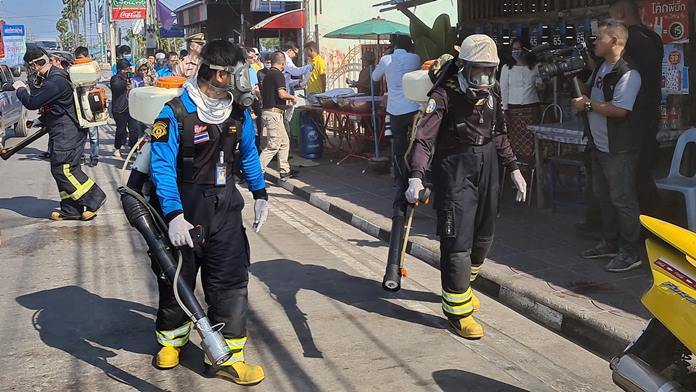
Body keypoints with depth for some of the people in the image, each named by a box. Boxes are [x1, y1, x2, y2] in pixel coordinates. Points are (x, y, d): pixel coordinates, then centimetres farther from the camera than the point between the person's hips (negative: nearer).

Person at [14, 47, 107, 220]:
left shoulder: (55, 82, -21)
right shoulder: (53, 77, 13)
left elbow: (32, 103, -18)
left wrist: (21, 89, -1)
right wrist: (42, 120, 17)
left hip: (67, 132, -10)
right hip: (64, 131, 10)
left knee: (63, 169, -11)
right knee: (62, 169, 12)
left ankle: (94, 198, -3)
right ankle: (71, 210, 17)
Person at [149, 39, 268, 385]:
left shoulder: (238, 111, -1)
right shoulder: (175, 113, -18)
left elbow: (248, 153, 16)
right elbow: (162, 166, -21)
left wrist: (260, 194, 14)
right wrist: (173, 215, -30)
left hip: (224, 207, 4)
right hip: (185, 208, -4)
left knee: (230, 279, -1)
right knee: (178, 277, 13)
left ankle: (226, 356, 8)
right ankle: (172, 337, 39)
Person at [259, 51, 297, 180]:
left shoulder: (267, 74, 16)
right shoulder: (278, 74, -12)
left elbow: (262, 95, 23)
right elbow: (282, 94, -23)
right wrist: (292, 97, -2)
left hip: (267, 110, 10)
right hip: (274, 113, -10)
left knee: (284, 142, 16)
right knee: (273, 145, -8)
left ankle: (285, 171, 21)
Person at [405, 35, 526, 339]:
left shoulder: (492, 94, 6)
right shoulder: (445, 94, -14)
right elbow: (425, 137, -22)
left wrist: (513, 168, 18)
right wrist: (416, 177, -34)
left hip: (487, 165, 7)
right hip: (454, 168, -7)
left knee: (483, 236, 15)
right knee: (457, 239, -8)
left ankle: (462, 286, 39)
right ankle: (457, 309, 2)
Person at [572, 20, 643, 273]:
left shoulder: (628, 74, -19)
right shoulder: (601, 67, 10)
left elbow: (619, 110, -26)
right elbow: (590, 91, 26)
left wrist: (588, 105, -16)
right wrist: (581, 102, 5)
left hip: (619, 150, -10)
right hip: (599, 145, 10)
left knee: (622, 200, -3)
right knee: (603, 196, 18)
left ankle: (630, 252, 7)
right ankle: (611, 244, 32)